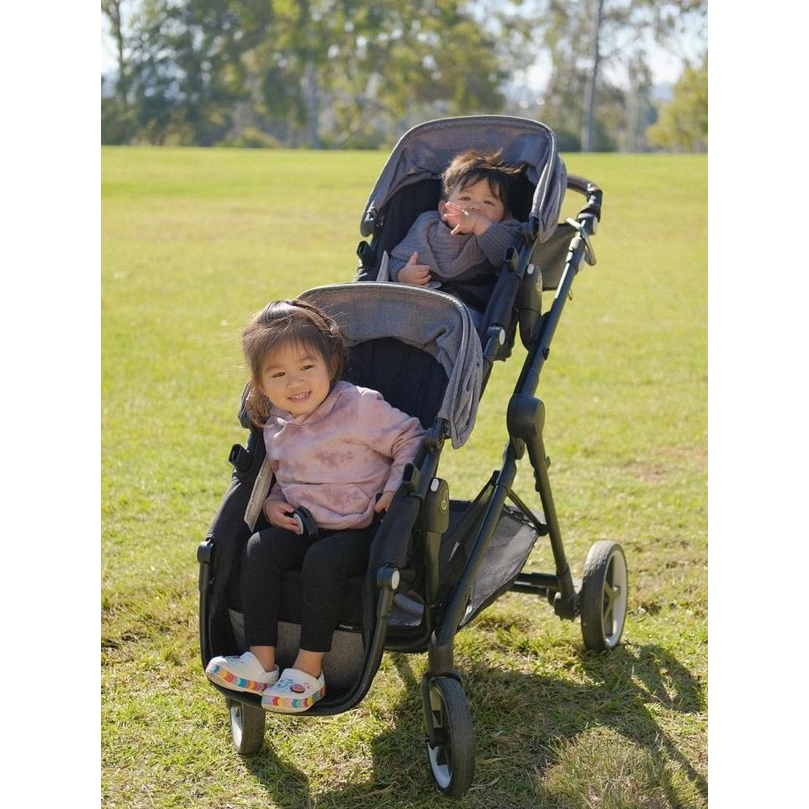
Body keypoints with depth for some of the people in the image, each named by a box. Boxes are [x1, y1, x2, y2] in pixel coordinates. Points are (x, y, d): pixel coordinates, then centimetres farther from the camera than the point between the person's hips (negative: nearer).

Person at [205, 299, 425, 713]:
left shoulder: (360, 406, -13)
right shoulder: (276, 424, 7)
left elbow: (410, 437, -7)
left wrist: (395, 489, -16)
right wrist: (272, 502, 3)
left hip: (361, 527, -6)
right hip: (304, 524, 6)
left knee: (322, 561, -32)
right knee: (259, 550, -19)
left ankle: (308, 671, -23)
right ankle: (261, 660, -17)